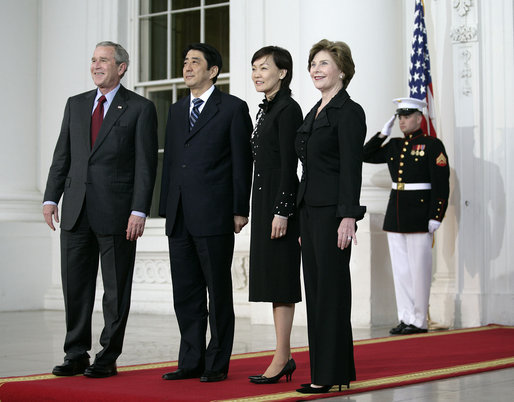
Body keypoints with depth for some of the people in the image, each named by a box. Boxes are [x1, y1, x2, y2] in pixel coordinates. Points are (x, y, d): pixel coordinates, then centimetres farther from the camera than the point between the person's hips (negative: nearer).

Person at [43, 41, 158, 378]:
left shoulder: (140, 108, -1)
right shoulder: (76, 104, 14)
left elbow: (146, 164, -6)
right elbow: (62, 154, 14)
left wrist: (139, 211, -13)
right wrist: (51, 198, 4)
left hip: (116, 212, -4)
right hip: (76, 211, 5)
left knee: (116, 288, 4)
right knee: (75, 285, 7)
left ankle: (108, 357, 13)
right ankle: (76, 355, 17)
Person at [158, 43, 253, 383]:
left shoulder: (233, 108, -1)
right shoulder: (177, 111, 18)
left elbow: (242, 162, -4)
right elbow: (170, 161, 18)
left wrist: (240, 210, -9)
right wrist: (167, 209, 12)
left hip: (214, 215, -6)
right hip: (180, 219, 6)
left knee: (219, 291, 2)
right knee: (185, 293, 9)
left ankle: (217, 363, 10)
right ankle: (191, 361, 17)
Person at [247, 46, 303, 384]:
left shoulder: (288, 109, -11)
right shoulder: (266, 109, 17)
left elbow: (289, 163, -17)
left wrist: (282, 211, -21)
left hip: (281, 201, -10)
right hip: (265, 201, 10)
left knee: (280, 280, -6)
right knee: (273, 279, 11)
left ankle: (280, 360, -1)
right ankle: (285, 356, 17)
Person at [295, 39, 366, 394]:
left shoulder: (349, 111, -8)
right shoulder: (314, 113, 18)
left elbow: (352, 168, -15)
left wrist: (348, 217, -21)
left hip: (333, 211, -9)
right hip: (310, 210, 9)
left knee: (331, 290, -5)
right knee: (316, 290, 10)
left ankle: (332, 374, 0)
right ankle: (325, 371, 16)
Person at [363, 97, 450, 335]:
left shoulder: (432, 145, -6)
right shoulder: (394, 146, 13)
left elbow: (441, 184, -10)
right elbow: (367, 155, 18)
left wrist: (436, 217, -16)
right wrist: (383, 133, 8)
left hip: (419, 215, -7)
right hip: (395, 214, 7)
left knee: (419, 268, -2)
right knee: (400, 268, 8)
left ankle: (419, 321, 5)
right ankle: (405, 318, 14)